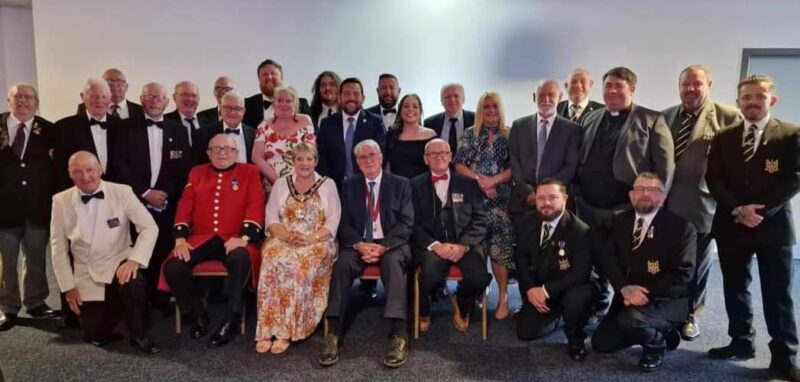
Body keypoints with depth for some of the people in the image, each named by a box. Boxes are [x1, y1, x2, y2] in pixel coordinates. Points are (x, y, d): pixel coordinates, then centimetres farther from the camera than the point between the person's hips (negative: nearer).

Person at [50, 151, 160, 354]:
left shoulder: (122, 192, -9)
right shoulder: (61, 201, -3)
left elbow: (149, 228, -11)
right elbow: (58, 247, 3)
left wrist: (135, 259, -25)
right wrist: (68, 286, 0)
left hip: (117, 263, -2)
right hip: (85, 274, 2)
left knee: (131, 282, -36)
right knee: (95, 334, -3)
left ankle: (139, 334, -11)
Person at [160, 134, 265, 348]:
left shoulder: (249, 172, 9)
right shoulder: (197, 173, 19)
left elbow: (255, 206, -3)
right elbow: (185, 207, 12)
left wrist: (243, 237, -18)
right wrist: (180, 239, -4)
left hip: (234, 240, -3)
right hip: (201, 239, 4)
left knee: (241, 259, -37)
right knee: (172, 267, -21)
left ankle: (230, 320, -20)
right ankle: (198, 316, 2)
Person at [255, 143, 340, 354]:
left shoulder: (328, 184, 8)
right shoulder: (281, 183, 15)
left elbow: (333, 220, -1)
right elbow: (271, 217, 6)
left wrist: (310, 239, -17)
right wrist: (284, 234, -14)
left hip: (318, 243, -2)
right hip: (283, 241, 2)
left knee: (298, 263, -35)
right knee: (274, 259, -33)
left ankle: (286, 330, -29)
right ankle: (267, 330, -30)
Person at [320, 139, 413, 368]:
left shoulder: (400, 184, 6)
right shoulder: (349, 186, 12)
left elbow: (406, 223, -3)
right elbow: (344, 223, 4)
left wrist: (384, 246, -19)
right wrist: (359, 245, -16)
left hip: (391, 244, -2)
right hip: (359, 244, 2)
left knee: (393, 262, -35)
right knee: (342, 263, -30)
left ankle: (400, 336, -36)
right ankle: (335, 334, -28)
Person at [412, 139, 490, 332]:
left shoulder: (468, 183, 14)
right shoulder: (416, 184, 11)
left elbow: (480, 220, 6)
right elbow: (413, 223, 3)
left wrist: (463, 245, -11)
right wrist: (435, 245, -13)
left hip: (464, 244, 2)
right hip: (431, 244, -1)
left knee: (479, 277, -27)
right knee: (430, 275, -32)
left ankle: (461, 305, 11)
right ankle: (423, 312, 4)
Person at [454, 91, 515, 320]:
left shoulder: (509, 136, 6)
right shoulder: (470, 135, 8)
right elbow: (459, 165, 2)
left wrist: (493, 180, -13)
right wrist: (479, 179, -11)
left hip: (499, 199, -1)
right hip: (473, 198, 1)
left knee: (499, 247, -4)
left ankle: (503, 296, 7)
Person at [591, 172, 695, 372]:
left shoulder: (681, 227, -7)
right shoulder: (620, 221, 7)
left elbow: (682, 273, -14)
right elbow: (608, 258, -2)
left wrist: (646, 293, -23)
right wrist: (625, 288, -19)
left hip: (665, 300, -6)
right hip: (627, 296, 6)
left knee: (630, 318, -35)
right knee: (601, 343, -3)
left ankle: (656, 344, 1)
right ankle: (659, 331, 18)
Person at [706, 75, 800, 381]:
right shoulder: (724, 138, 8)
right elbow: (713, 179, 2)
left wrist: (761, 210, -16)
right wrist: (737, 210, -11)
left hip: (773, 224, -3)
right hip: (731, 224, 3)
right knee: (735, 288, 10)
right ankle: (741, 342, 24)